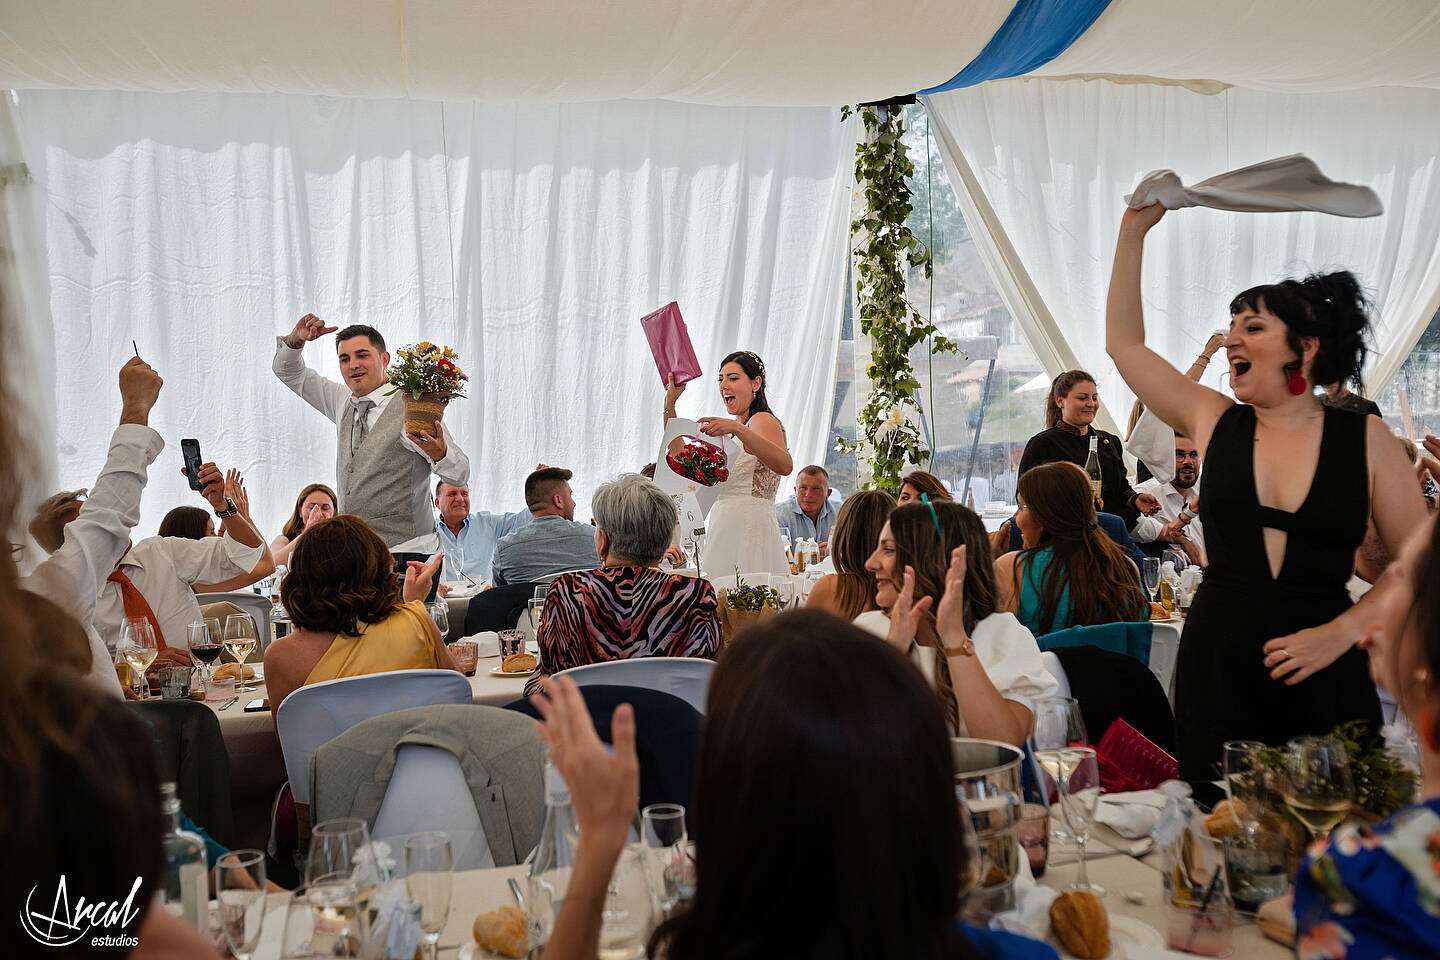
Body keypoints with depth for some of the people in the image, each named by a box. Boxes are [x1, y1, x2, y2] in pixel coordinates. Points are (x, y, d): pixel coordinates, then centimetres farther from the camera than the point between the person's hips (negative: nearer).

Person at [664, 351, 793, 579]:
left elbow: (785, 465, -26)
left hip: (749, 531, -8)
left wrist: (737, 429, -34)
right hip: (723, 530, 8)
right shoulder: (731, 430, 20)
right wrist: (670, 402, 13)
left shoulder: (763, 420, -7)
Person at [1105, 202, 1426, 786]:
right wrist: (1134, 230, 4)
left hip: (1325, 681, -1)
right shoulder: (1215, 423, 4)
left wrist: (1339, 633, -11)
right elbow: (1123, 342, 6)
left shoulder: (1366, 440, 0)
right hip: (1216, 668, 1)